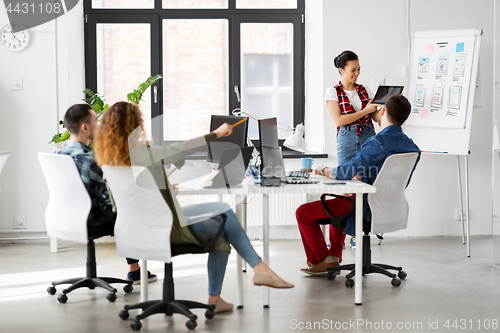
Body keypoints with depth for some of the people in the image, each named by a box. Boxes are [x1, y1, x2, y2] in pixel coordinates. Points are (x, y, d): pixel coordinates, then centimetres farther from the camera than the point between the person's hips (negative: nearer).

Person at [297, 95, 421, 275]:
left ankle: (321, 262, 16)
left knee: (304, 212, 4)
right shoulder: (411, 146, -2)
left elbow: (346, 173, -28)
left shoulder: (378, 143, -27)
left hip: (366, 209, -9)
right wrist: (360, 176, 12)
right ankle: (334, 256, 32)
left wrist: (324, 171, -9)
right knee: (339, 201, 37)